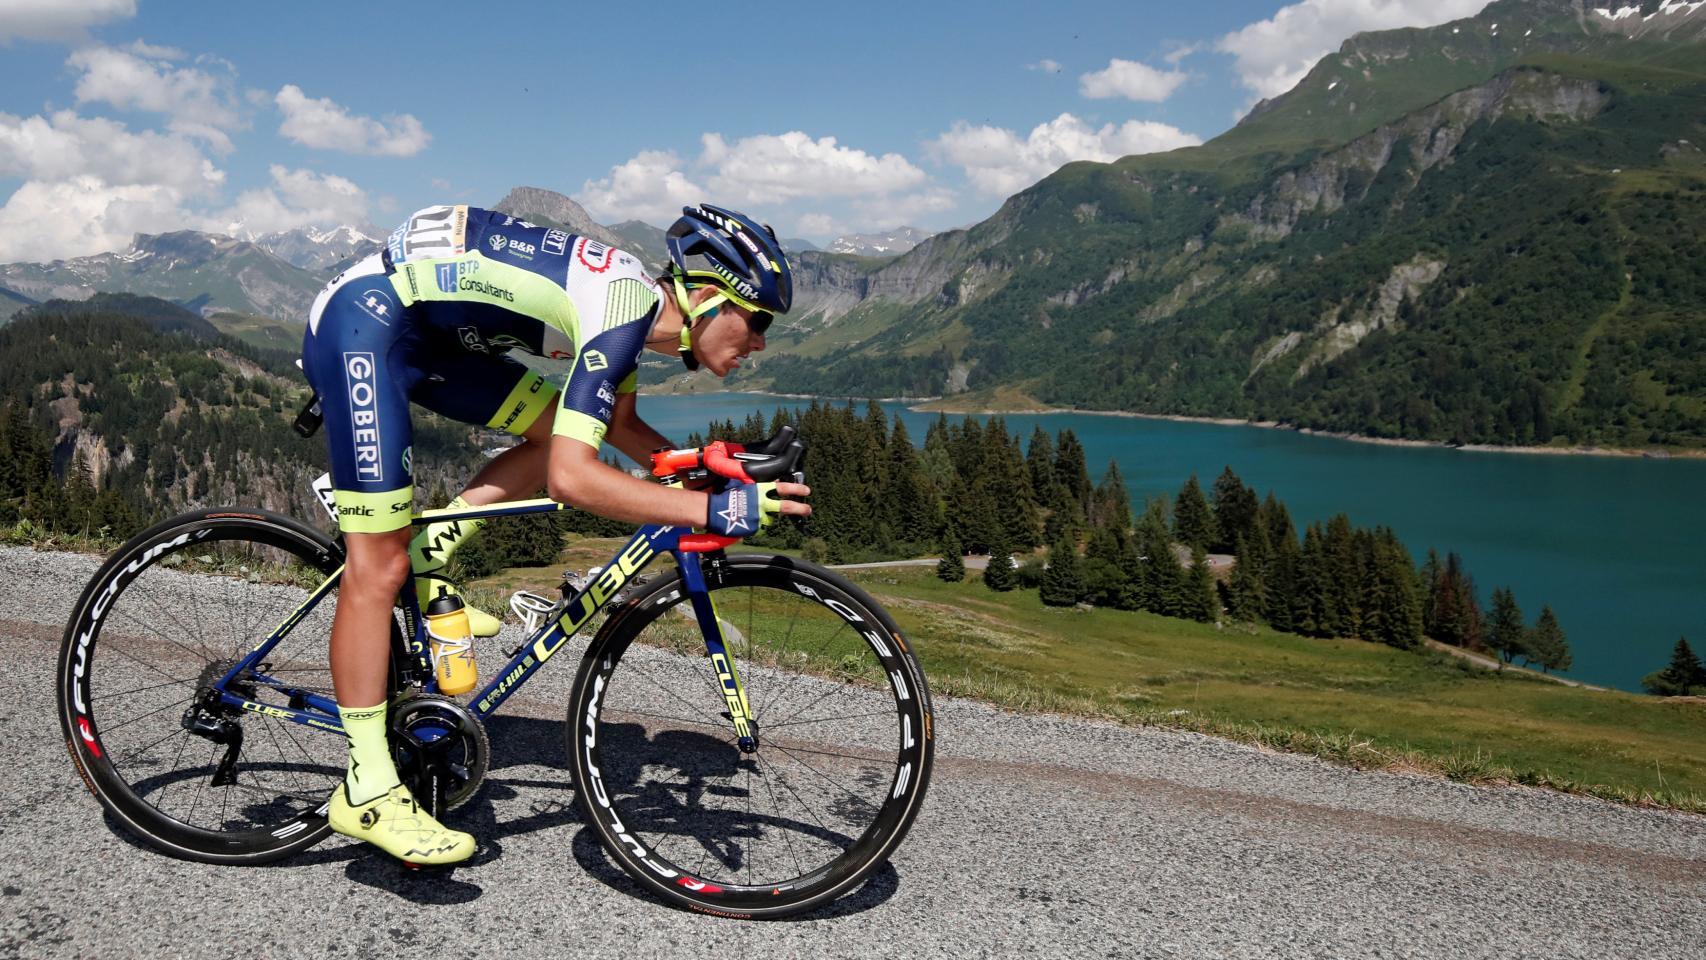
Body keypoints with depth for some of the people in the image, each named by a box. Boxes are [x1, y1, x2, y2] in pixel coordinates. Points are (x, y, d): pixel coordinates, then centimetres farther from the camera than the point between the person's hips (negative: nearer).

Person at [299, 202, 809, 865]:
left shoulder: (636, 297, 6)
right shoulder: (624, 308, -23)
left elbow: (620, 424, 22)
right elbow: (570, 480, -32)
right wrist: (715, 509, -32)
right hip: (363, 320, -10)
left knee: (561, 429, 7)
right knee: (379, 565, -10)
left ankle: (430, 561, 7)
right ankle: (367, 792, -4)